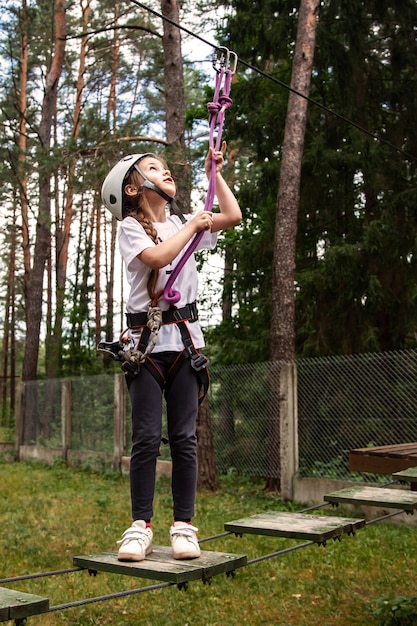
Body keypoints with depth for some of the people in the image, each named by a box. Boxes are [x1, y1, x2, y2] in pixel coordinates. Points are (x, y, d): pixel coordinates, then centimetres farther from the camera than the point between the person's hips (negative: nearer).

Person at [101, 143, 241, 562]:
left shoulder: (182, 223, 17)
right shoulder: (131, 227, 2)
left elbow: (233, 216, 11)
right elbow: (157, 257, -17)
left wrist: (213, 171, 16)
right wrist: (193, 225, -6)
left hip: (185, 338, 4)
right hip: (147, 340, -4)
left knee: (184, 437, 2)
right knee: (146, 438, -5)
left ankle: (183, 525, 8)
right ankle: (140, 526, 4)